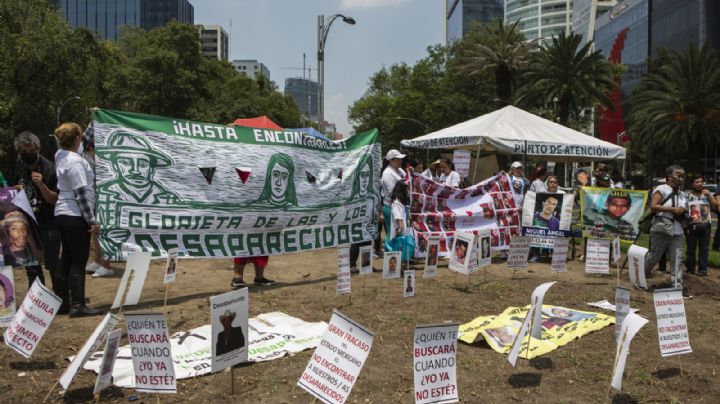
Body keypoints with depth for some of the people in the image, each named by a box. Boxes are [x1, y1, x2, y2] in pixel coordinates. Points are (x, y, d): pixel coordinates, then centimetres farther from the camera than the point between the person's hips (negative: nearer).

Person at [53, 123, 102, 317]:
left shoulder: (60, 156, 8)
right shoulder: (75, 161, -17)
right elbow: (81, 194, -19)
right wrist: (92, 221, -16)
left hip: (62, 214, 9)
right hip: (75, 216, -9)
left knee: (66, 259, 14)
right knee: (79, 261, -4)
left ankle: (61, 302, 20)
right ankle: (77, 305, 0)